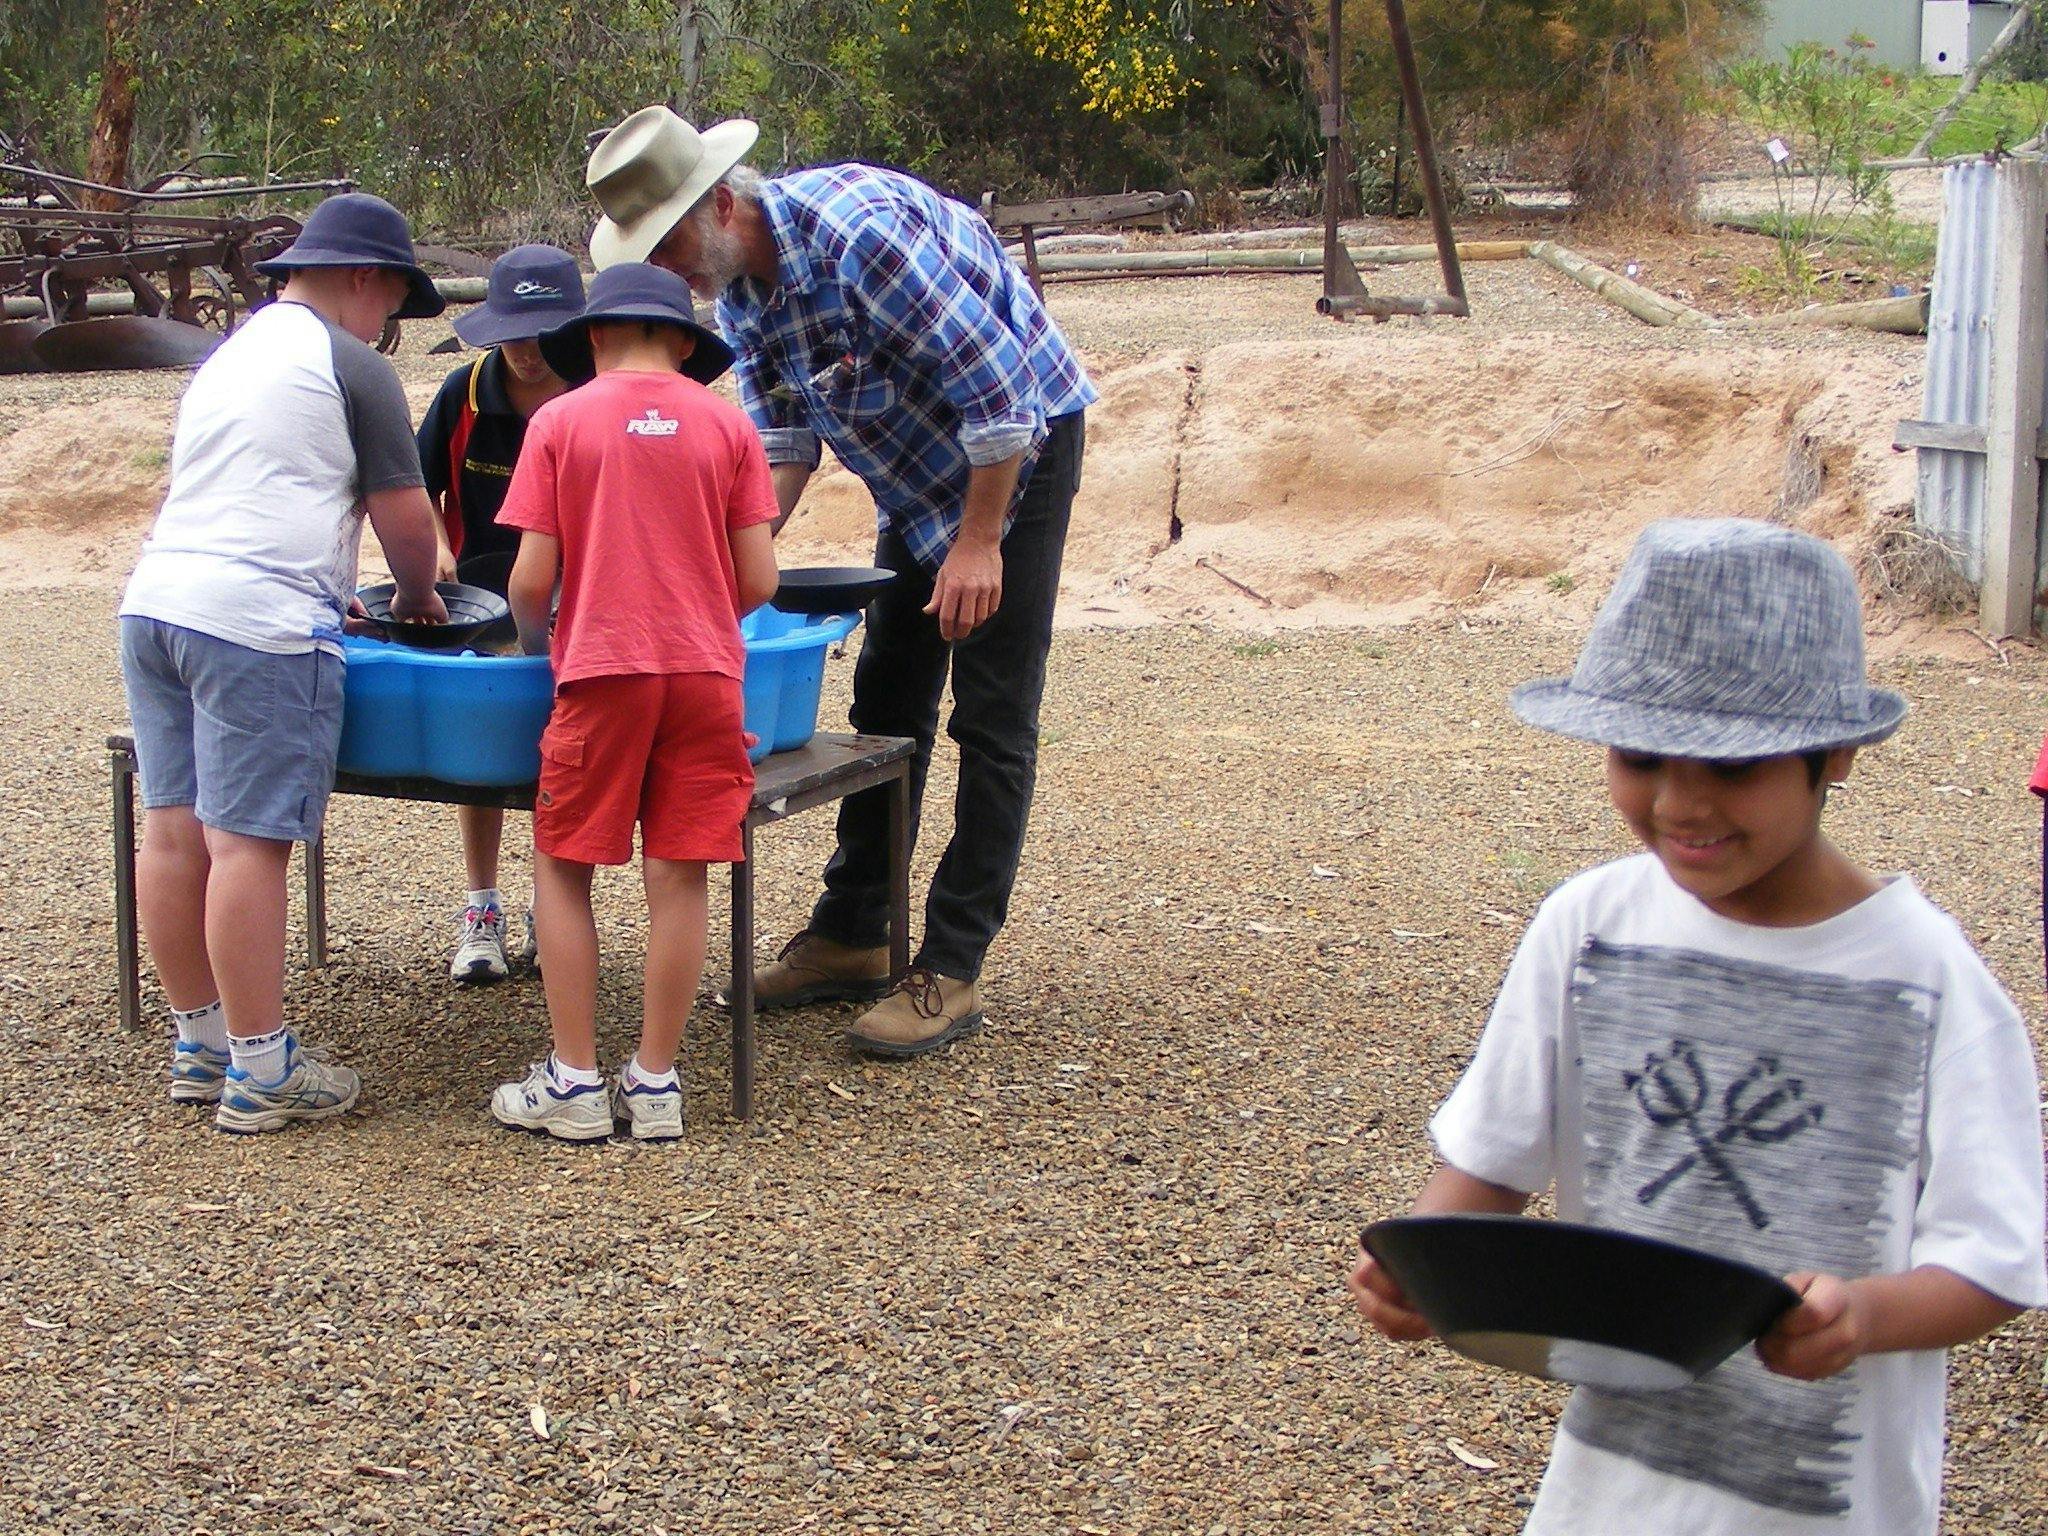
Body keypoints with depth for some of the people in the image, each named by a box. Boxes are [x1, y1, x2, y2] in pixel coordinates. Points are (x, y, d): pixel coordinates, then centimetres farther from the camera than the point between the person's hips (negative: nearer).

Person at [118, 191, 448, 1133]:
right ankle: (259, 1074, -3)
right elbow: (403, 514, -1)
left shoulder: (230, 353, 23)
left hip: (155, 604, 9)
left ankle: (200, 1043, 20)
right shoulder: (350, 367, -2)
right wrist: (419, 595, 19)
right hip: (256, 627, -8)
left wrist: (330, 590, 35)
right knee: (248, 841, -7)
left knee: (174, 829, 10)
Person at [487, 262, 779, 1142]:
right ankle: (654, 1084, 10)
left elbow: (531, 580, -3)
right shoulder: (726, 426, 7)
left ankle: (574, 1082, 8)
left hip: (602, 670, -2)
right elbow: (759, 580, 3)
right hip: (707, 671, 2)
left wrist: (534, 641, 18)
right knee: (678, 875, 6)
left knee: (563, 867, 10)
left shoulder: (561, 421, 2)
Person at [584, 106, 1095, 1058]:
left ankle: (950, 972, -6)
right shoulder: (736, 286, -4)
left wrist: (980, 543, -25)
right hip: (916, 477, 9)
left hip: (1016, 451, -9)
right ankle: (851, 935, 22)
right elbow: (780, 438, 4)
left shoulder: (856, 230, -32)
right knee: (887, 705, 13)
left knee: (993, 718, -8)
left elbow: (998, 386, -29)